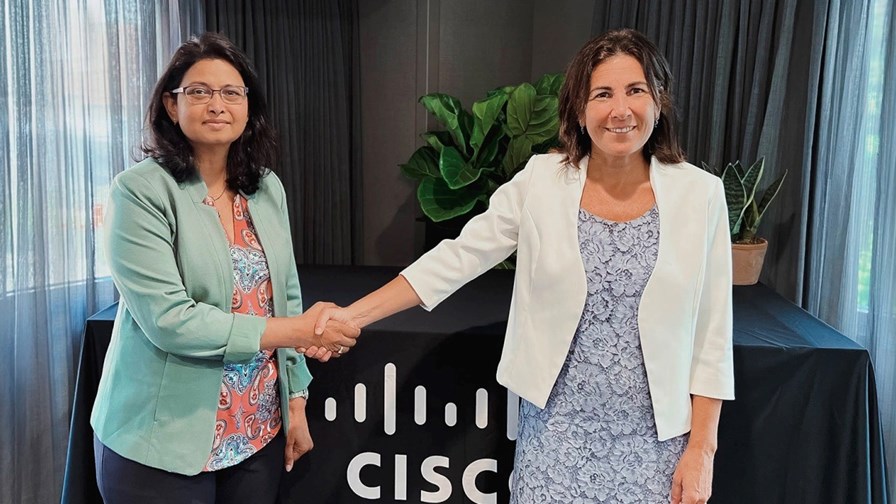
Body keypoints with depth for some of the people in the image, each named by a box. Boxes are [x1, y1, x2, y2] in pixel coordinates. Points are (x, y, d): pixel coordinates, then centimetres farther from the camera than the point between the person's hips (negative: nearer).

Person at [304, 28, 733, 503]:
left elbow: (711, 337, -3)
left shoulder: (700, 194, -7)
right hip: (557, 428, 0)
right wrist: (353, 315, -12)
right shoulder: (541, 181, -7)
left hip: (652, 437, 0)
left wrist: (701, 448, -3)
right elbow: (458, 257, -5)